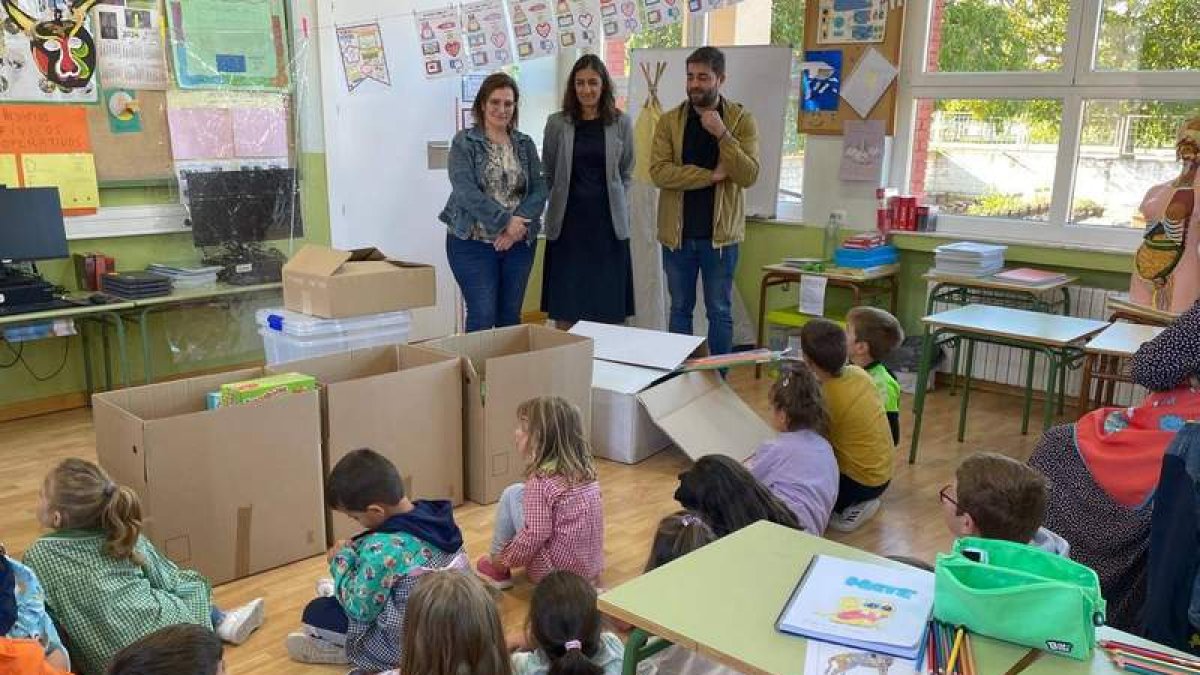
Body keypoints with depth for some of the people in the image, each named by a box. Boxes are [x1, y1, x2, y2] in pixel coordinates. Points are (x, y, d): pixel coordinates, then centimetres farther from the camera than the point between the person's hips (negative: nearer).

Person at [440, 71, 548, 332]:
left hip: (519, 242, 4)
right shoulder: (464, 142, -3)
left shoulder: (525, 144, 9)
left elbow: (539, 190, 1)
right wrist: (505, 221, -21)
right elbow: (465, 190, -15)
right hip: (473, 242, -4)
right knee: (482, 315, -4)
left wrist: (520, 222, -16)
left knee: (510, 316, 9)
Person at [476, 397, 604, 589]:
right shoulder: (585, 471, 1)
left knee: (513, 494, -1)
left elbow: (535, 536, -21)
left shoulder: (541, 481, -20)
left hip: (554, 574, -7)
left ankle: (497, 568, 14)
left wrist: (507, 560, -5)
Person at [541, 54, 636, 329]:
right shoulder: (557, 123, 1)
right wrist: (561, 201, 7)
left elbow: (626, 173, 12)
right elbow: (548, 173, 10)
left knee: (609, 311, 3)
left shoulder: (621, 123, 3)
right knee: (564, 310, 2)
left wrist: (617, 204, 7)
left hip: (609, 223, 0)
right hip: (567, 223, 0)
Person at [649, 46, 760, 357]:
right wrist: (711, 175, -16)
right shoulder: (669, 121, 1)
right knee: (680, 308, 13)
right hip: (677, 233, 2)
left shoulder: (742, 120, -1)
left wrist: (722, 134, -20)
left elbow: (749, 175, -12)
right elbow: (658, 171, -12)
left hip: (720, 233, -1)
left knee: (720, 311, 7)